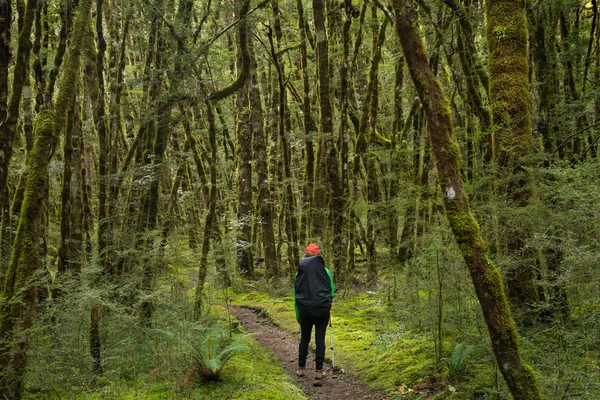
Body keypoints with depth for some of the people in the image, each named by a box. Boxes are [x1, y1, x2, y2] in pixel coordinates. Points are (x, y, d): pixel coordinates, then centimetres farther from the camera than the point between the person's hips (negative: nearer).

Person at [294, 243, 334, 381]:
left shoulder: (299, 272, 3)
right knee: (320, 339, 4)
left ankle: (301, 368, 20)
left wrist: (297, 315, 15)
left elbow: (295, 295, 7)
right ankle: (319, 370, 5)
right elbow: (332, 292, 2)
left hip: (305, 310, 2)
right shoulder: (325, 271, -2)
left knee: (304, 338, 15)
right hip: (322, 309, -1)